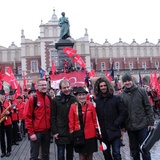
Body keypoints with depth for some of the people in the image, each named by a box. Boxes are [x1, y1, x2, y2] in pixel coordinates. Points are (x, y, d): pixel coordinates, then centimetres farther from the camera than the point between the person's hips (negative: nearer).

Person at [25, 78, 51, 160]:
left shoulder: (49, 99, 7)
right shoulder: (32, 99, -9)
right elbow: (28, 117, -10)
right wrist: (31, 132, -13)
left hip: (47, 131, 5)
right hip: (36, 132, -5)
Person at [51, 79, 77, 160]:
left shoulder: (74, 99, 3)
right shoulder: (55, 100, -4)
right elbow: (53, 117, -4)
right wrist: (54, 131, -9)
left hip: (71, 132, 3)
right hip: (60, 132, -3)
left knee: (70, 153, 14)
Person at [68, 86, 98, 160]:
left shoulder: (91, 105, -4)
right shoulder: (73, 106, -4)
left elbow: (95, 119, 2)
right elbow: (71, 122, 0)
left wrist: (97, 131, 1)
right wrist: (72, 134, 0)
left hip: (90, 135, 0)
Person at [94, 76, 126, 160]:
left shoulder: (116, 98, -3)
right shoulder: (96, 100, 2)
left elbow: (122, 113, -3)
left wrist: (116, 124, -10)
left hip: (114, 132, -2)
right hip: (103, 133, 3)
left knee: (116, 153, -2)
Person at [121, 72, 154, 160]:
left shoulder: (141, 91, -4)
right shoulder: (122, 95, 1)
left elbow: (148, 107, -3)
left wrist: (151, 122, -7)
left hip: (143, 125, -2)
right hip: (130, 127, 3)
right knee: (134, 149, 15)